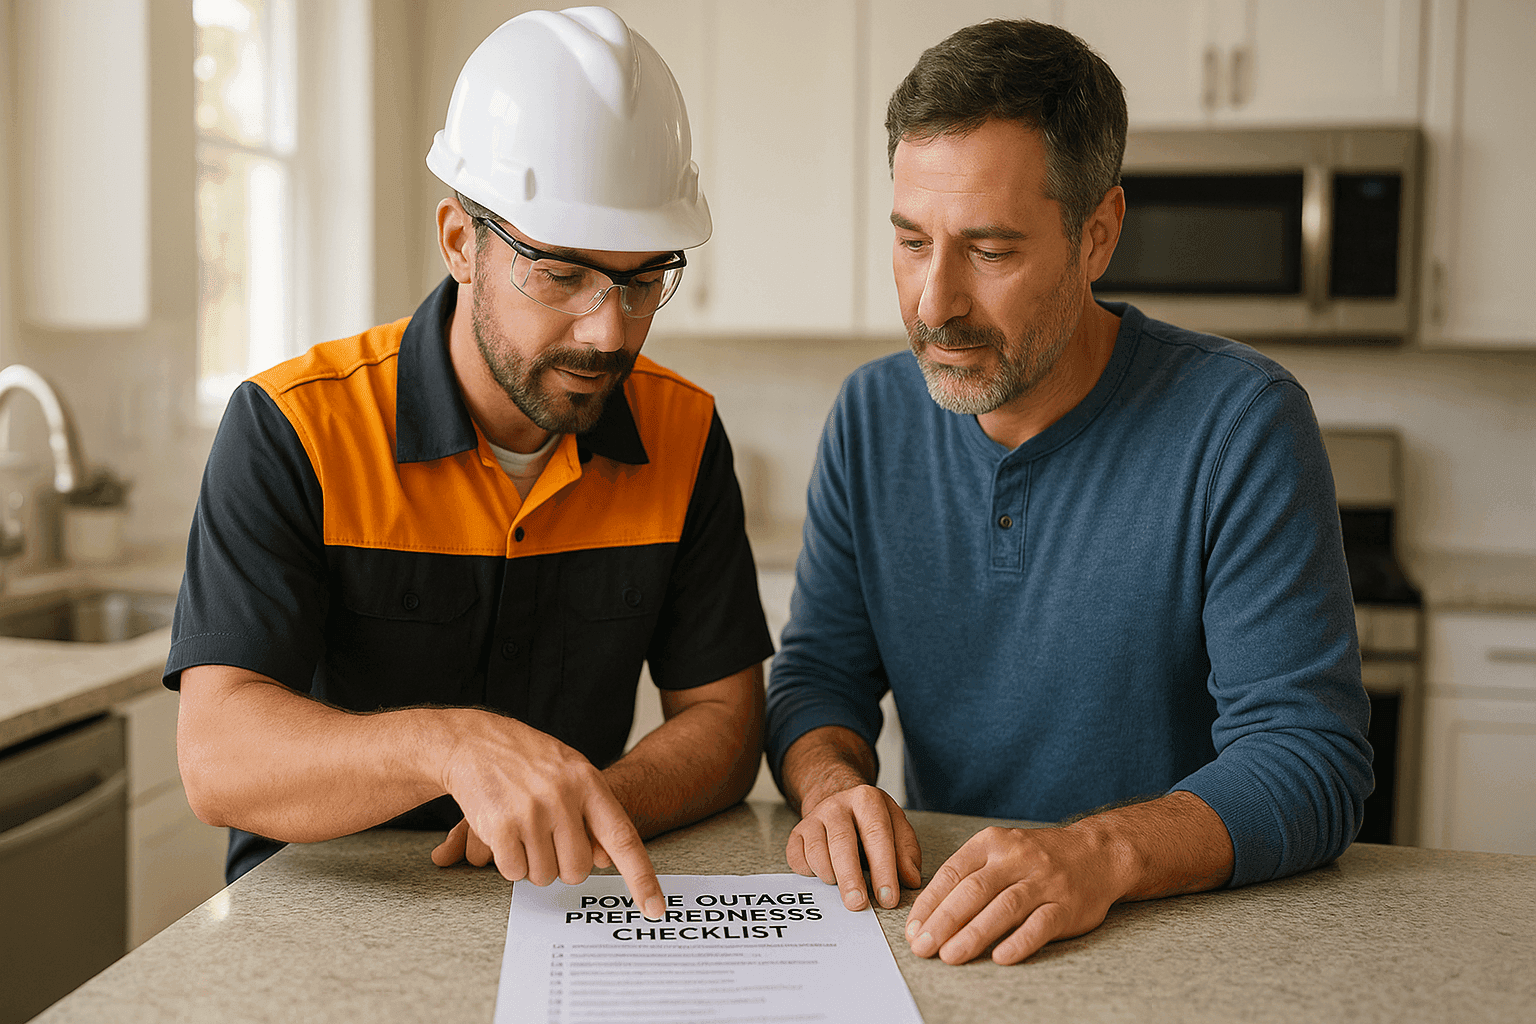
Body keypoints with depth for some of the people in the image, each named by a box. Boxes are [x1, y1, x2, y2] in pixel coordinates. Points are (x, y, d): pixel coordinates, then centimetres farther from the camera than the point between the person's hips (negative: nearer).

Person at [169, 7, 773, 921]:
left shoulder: (683, 434, -1)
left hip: (569, 913, 3)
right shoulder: (292, 428, -12)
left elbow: (725, 721, 1)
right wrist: (452, 745, -39)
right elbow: (218, 757, -21)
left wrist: (590, 814, -20)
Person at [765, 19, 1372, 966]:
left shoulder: (1241, 422, -15)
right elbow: (820, 673, 5)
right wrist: (832, 783, -17)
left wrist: (1104, 853, -35)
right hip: (931, 925, 3)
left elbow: (1310, 757, -18)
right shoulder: (874, 416, 1)